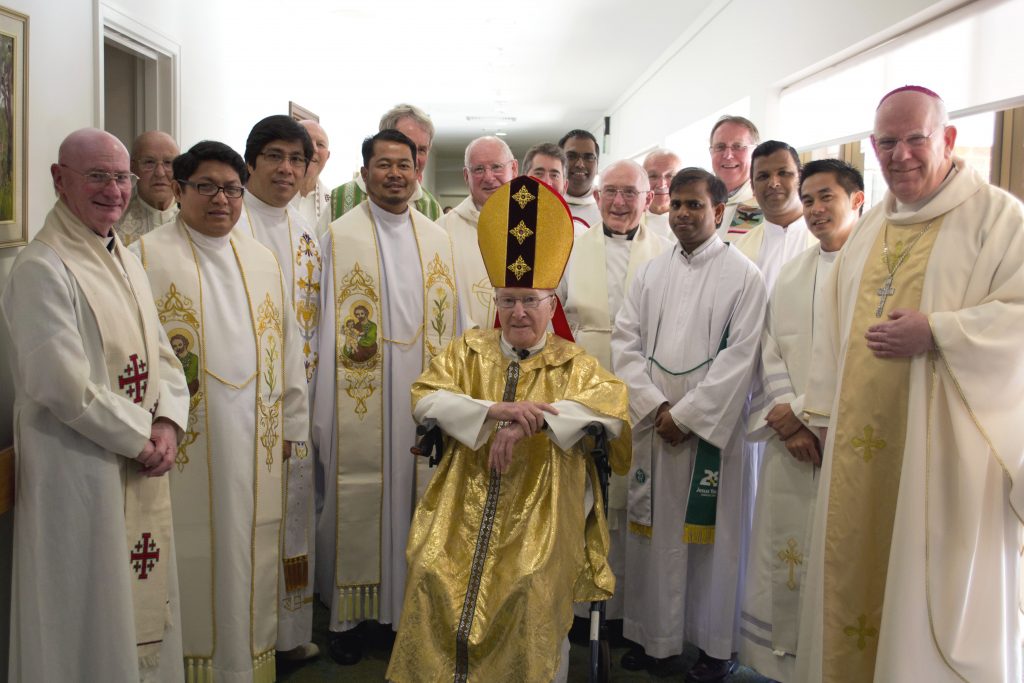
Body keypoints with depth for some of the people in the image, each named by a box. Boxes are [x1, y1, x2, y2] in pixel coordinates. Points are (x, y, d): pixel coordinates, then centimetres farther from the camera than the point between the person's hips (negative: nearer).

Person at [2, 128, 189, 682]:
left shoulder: (125, 261, 11)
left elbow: (161, 354, 10)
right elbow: (65, 386, -21)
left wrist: (168, 423, -6)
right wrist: (141, 439, -14)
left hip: (142, 469, 8)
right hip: (80, 472, -8)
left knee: (144, 604, 18)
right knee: (92, 614, 5)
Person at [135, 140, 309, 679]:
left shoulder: (263, 261, 14)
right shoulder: (147, 255, -1)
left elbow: (286, 345, 14)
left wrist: (289, 422, 11)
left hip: (254, 441, 5)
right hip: (182, 440, -4)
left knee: (248, 552, 11)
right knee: (188, 557, 2)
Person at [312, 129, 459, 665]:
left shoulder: (437, 238, 10)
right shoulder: (339, 236, -1)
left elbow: (449, 324, 10)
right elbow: (328, 325, -5)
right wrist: (324, 414, -8)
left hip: (423, 398, 3)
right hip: (360, 399, -3)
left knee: (416, 498, 10)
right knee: (356, 503, 4)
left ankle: (410, 605, 25)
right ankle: (347, 616, 19)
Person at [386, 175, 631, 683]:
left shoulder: (573, 363, 5)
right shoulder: (468, 350, 10)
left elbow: (614, 407, -14)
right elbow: (424, 398, -4)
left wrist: (534, 420, -26)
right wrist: (496, 409, -20)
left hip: (540, 518, -1)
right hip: (463, 512, 2)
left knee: (533, 592, -21)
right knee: (435, 580, -18)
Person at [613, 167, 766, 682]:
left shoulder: (744, 275, -2)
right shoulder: (651, 272, 10)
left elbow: (739, 357, -10)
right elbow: (625, 341, 4)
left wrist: (686, 415, -13)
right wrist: (656, 407, -8)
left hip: (712, 427, -4)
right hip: (653, 424, 4)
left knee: (711, 535, 3)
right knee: (654, 532, 9)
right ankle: (655, 635, 22)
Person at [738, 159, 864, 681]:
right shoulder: (791, 274, 16)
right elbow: (771, 353, 9)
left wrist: (801, 410, -12)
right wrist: (788, 419, -5)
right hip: (788, 441, 5)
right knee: (782, 558, 6)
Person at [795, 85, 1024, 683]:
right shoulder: (868, 229, 16)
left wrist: (936, 331, -21)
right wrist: (822, 412, 14)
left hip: (945, 445, -6)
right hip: (864, 447, 6)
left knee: (941, 587, 2)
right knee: (857, 579, 12)